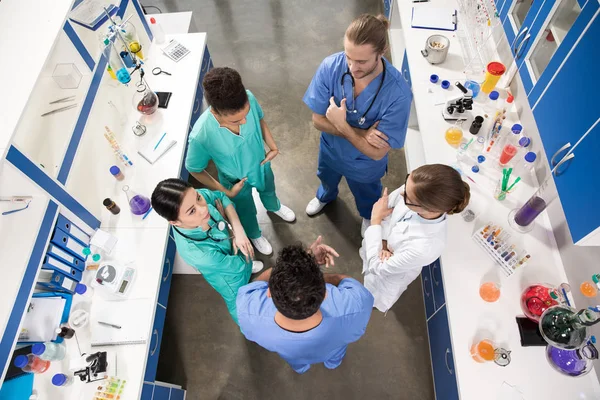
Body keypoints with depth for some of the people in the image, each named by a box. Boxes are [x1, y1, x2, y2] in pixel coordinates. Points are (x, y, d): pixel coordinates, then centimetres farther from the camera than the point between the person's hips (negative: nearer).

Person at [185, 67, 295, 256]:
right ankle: (254, 234, 65)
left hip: (261, 165, 3)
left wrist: (273, 146, -14)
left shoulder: (249, 99, -34)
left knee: (268, 190, 37)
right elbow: (195, 170, -21)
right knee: (247, 212, 29)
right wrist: (225, 192, -16)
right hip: (237, 181, -3)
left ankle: (273, 206, 75)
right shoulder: (201, 136, -42)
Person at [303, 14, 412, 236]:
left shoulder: (398, 93, -38)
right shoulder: (330, 66, -30)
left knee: (366, 196, 30)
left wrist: (342, 126, -40)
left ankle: (368, 216, 67)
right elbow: (318, 120, -21)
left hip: (364, 164, -2)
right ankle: (325, 196, 73)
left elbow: (377, 152, -32)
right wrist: (361, 134, -31)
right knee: (326, 179, 36)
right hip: (330, 149, 3)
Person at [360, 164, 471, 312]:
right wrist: (383, 243, -26)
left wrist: (376, 220, -28)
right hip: (380, 243, 4)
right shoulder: (413, 189, -35)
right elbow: (383, 205, -14)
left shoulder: (424, 248, -47)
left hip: (390, 274, -4)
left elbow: (377, 267, -31)